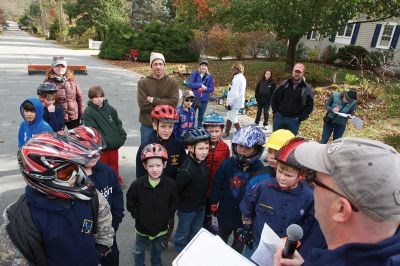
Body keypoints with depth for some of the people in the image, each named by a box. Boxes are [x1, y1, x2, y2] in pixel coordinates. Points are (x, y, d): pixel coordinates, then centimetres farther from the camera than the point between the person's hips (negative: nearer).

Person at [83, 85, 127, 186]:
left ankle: (116, 180, 36)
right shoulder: (88, 112, -10)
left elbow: (118, 123, 12)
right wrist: (105, 141, -23)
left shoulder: (110, 109, 5)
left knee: (114, 164, 20)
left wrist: (122, 136, 0)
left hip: (114, 144, 4)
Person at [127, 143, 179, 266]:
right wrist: (139, 216, -11)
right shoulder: (137, 184, -20)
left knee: (157, 248, 27)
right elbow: (130, 203, -8)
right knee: (139, 251, 20)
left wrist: (166, 217, -9)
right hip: (143, 226, -1)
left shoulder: (170, 184, -17)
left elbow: (174, 203, -4)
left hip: (161, 226, 1)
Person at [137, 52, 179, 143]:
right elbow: (142, 104, -12)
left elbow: (173, 103, -12)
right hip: (147, 125, 0)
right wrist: (164, 103, -12)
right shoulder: (143, 82, -2)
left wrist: (153, 100, -14)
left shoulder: (173, 83, -1)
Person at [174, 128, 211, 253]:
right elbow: (176, 189, -25)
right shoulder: (186, 170, -33)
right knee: (183, 233, 19)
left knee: (196, 231, 27)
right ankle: (180, 252, 44)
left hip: (201, 206, 7)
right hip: (187, 209, -7)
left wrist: (203, 201, 11)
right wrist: (179, 205, -11)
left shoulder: (202, 162, -8)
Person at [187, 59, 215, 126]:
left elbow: (211, 89, 2)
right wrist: (200, 85, -18)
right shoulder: (194, 74, -1)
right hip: (194, 98, -2)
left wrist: (205, 88, -16)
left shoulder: (209, 77, 4)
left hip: (204, 100, 2)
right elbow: (189, 84, -12)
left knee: (201, 117, 13)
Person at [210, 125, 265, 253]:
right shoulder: (226, 164, -16)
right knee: (221, 238, 31)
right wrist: (214, 203, -2)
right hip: (225, 211, 2)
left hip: (244, 215, -2)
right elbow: (217, 185, -5)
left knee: (239, 243, 25)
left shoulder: (259, 169, -22)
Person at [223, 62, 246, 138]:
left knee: (233, 118, -1)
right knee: (229, 116, 18)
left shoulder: (237, 79, -19)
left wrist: (230, 103, -19)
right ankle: (226, 132, 28)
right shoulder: (242, 77, 13)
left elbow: (234, 93, -23)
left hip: (235, 102, -10)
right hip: (238, 101, 10)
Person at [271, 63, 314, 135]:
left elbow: (310, 106, 0)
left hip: (294, 120, -1)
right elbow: (274, 98, 10)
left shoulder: (307, 88, -2)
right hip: (279, 117, 2)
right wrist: (275, 112, 3)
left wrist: (300, 118, -6)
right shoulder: (284, 84, 3)